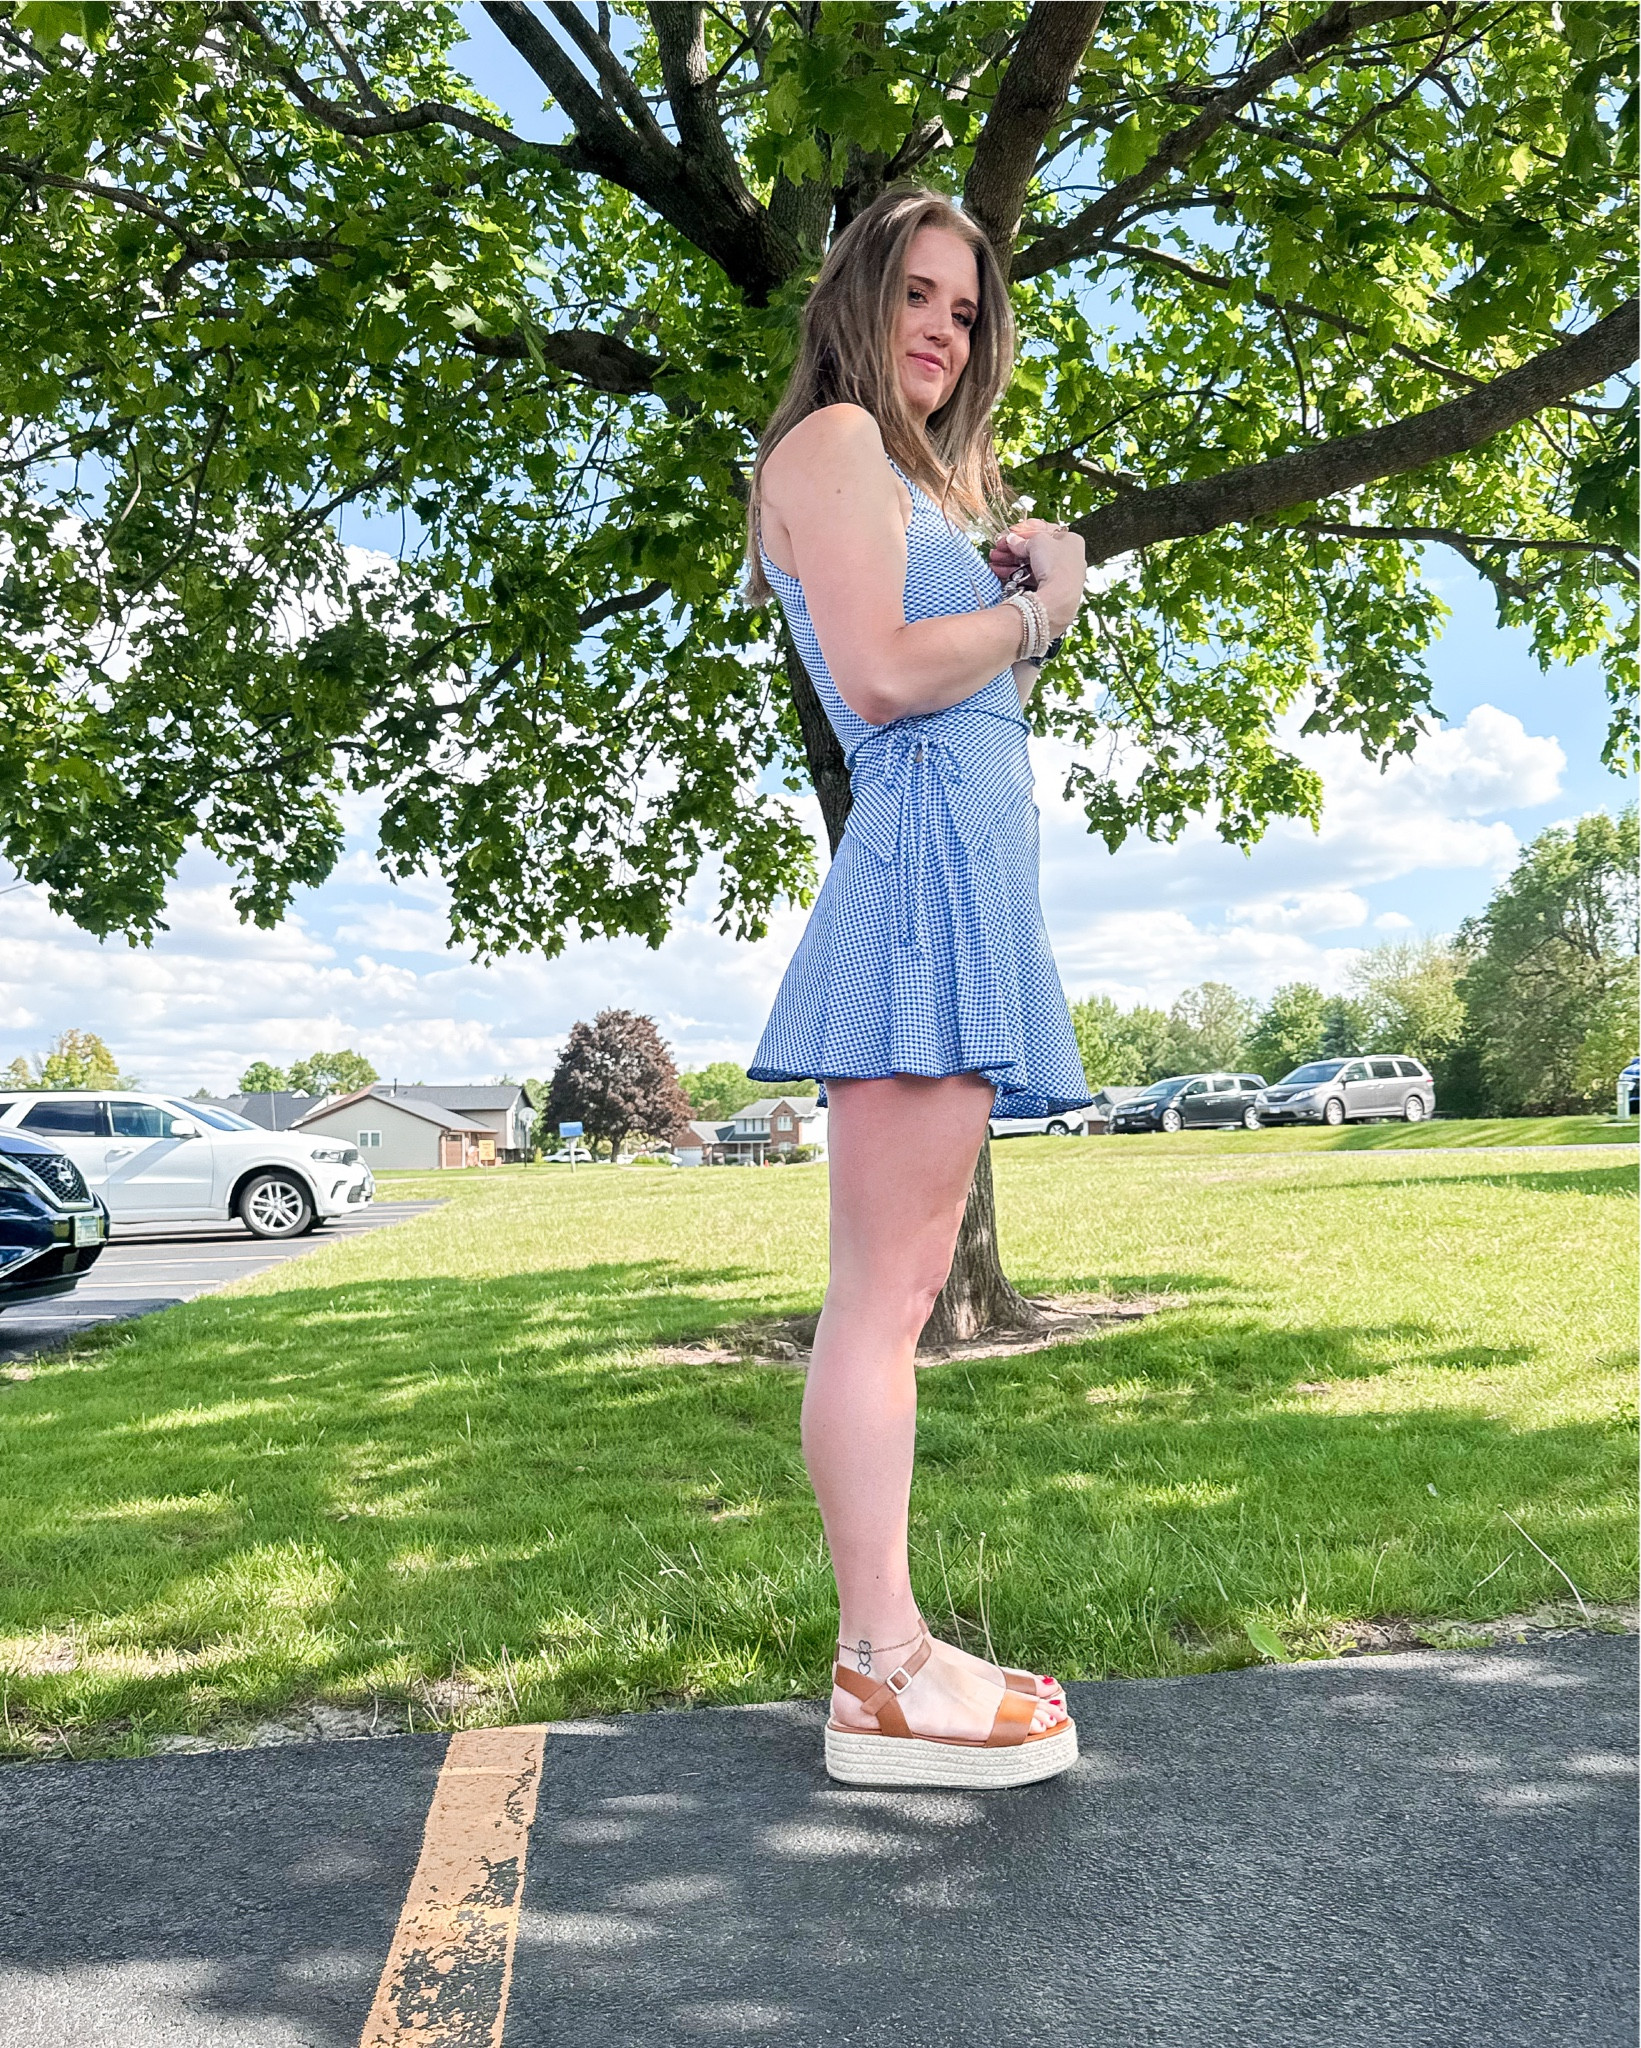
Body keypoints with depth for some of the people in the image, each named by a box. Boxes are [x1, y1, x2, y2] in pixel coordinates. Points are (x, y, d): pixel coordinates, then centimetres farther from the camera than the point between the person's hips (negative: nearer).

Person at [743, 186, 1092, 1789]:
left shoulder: (916, 470, 32)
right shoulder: (833, 437, 2)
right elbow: (882, 673, -14)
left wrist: (1031, 589, 12)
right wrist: (1034, 608, 2)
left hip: (973, 880, 10)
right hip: (926, 859, -10)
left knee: (896, 1296, 6)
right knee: (882, 1296, -10)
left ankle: (892, 1652, 13)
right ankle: (883, 1676, -4)